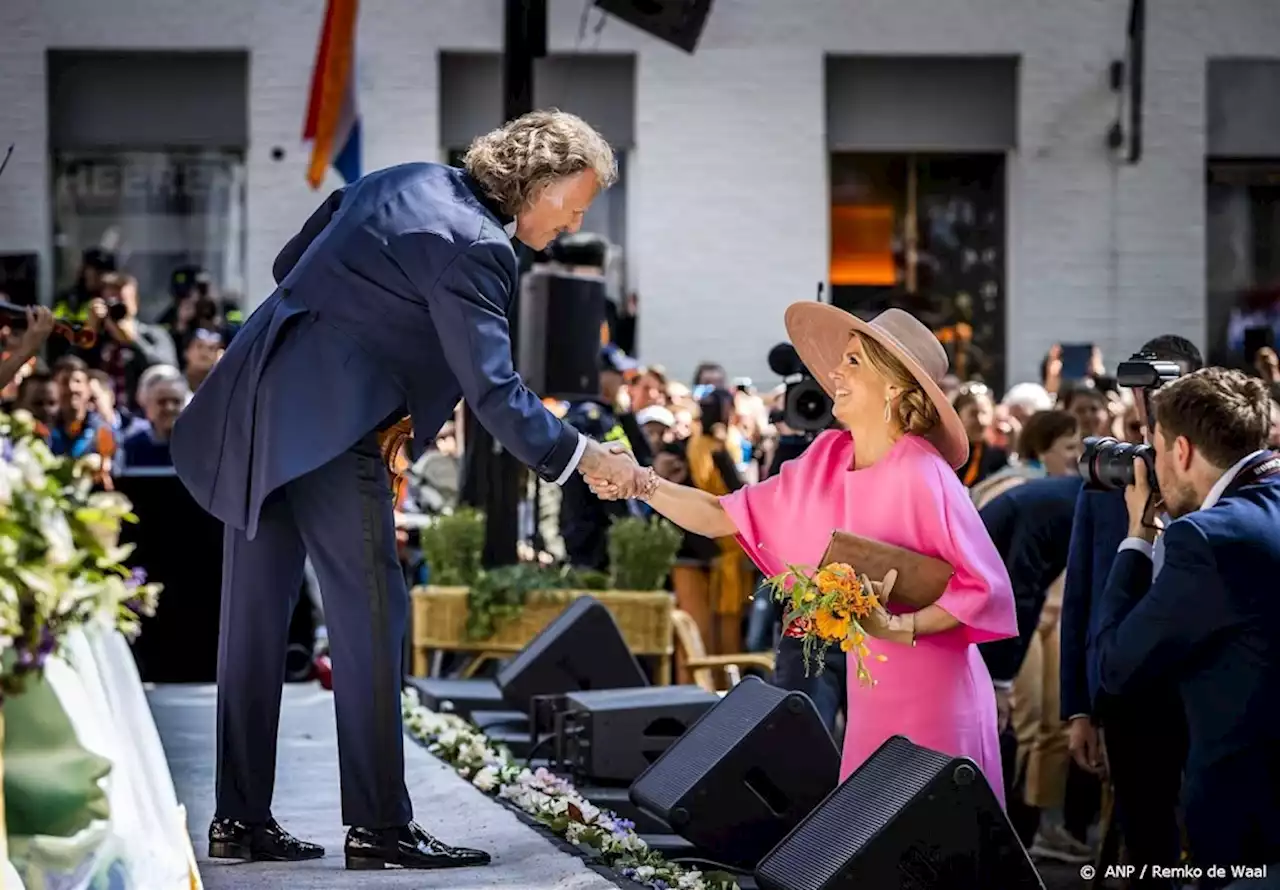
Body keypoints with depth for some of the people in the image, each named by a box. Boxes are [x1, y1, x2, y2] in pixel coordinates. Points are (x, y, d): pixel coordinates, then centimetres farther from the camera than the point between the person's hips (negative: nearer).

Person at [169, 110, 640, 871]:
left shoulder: (407, 182, 14)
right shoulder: (472, 248, -13)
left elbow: (291, 266, 21)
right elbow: (493, 389, -16)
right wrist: (583, 458, -9)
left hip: (254, 405, 9)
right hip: (327, 427, -9)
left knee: (256, 616, 10)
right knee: (370, 615, -2)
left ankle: (241, 820, 15)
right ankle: (379, 827, 1)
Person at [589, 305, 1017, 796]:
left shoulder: (922, 474, -18)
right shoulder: (827, 460, 2)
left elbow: (986, 586, -16)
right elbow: (724, 517, 4)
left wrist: (902, 627, -26)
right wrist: (642, 483, -7)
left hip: (930, 694, -6)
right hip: (869, 688, 7)